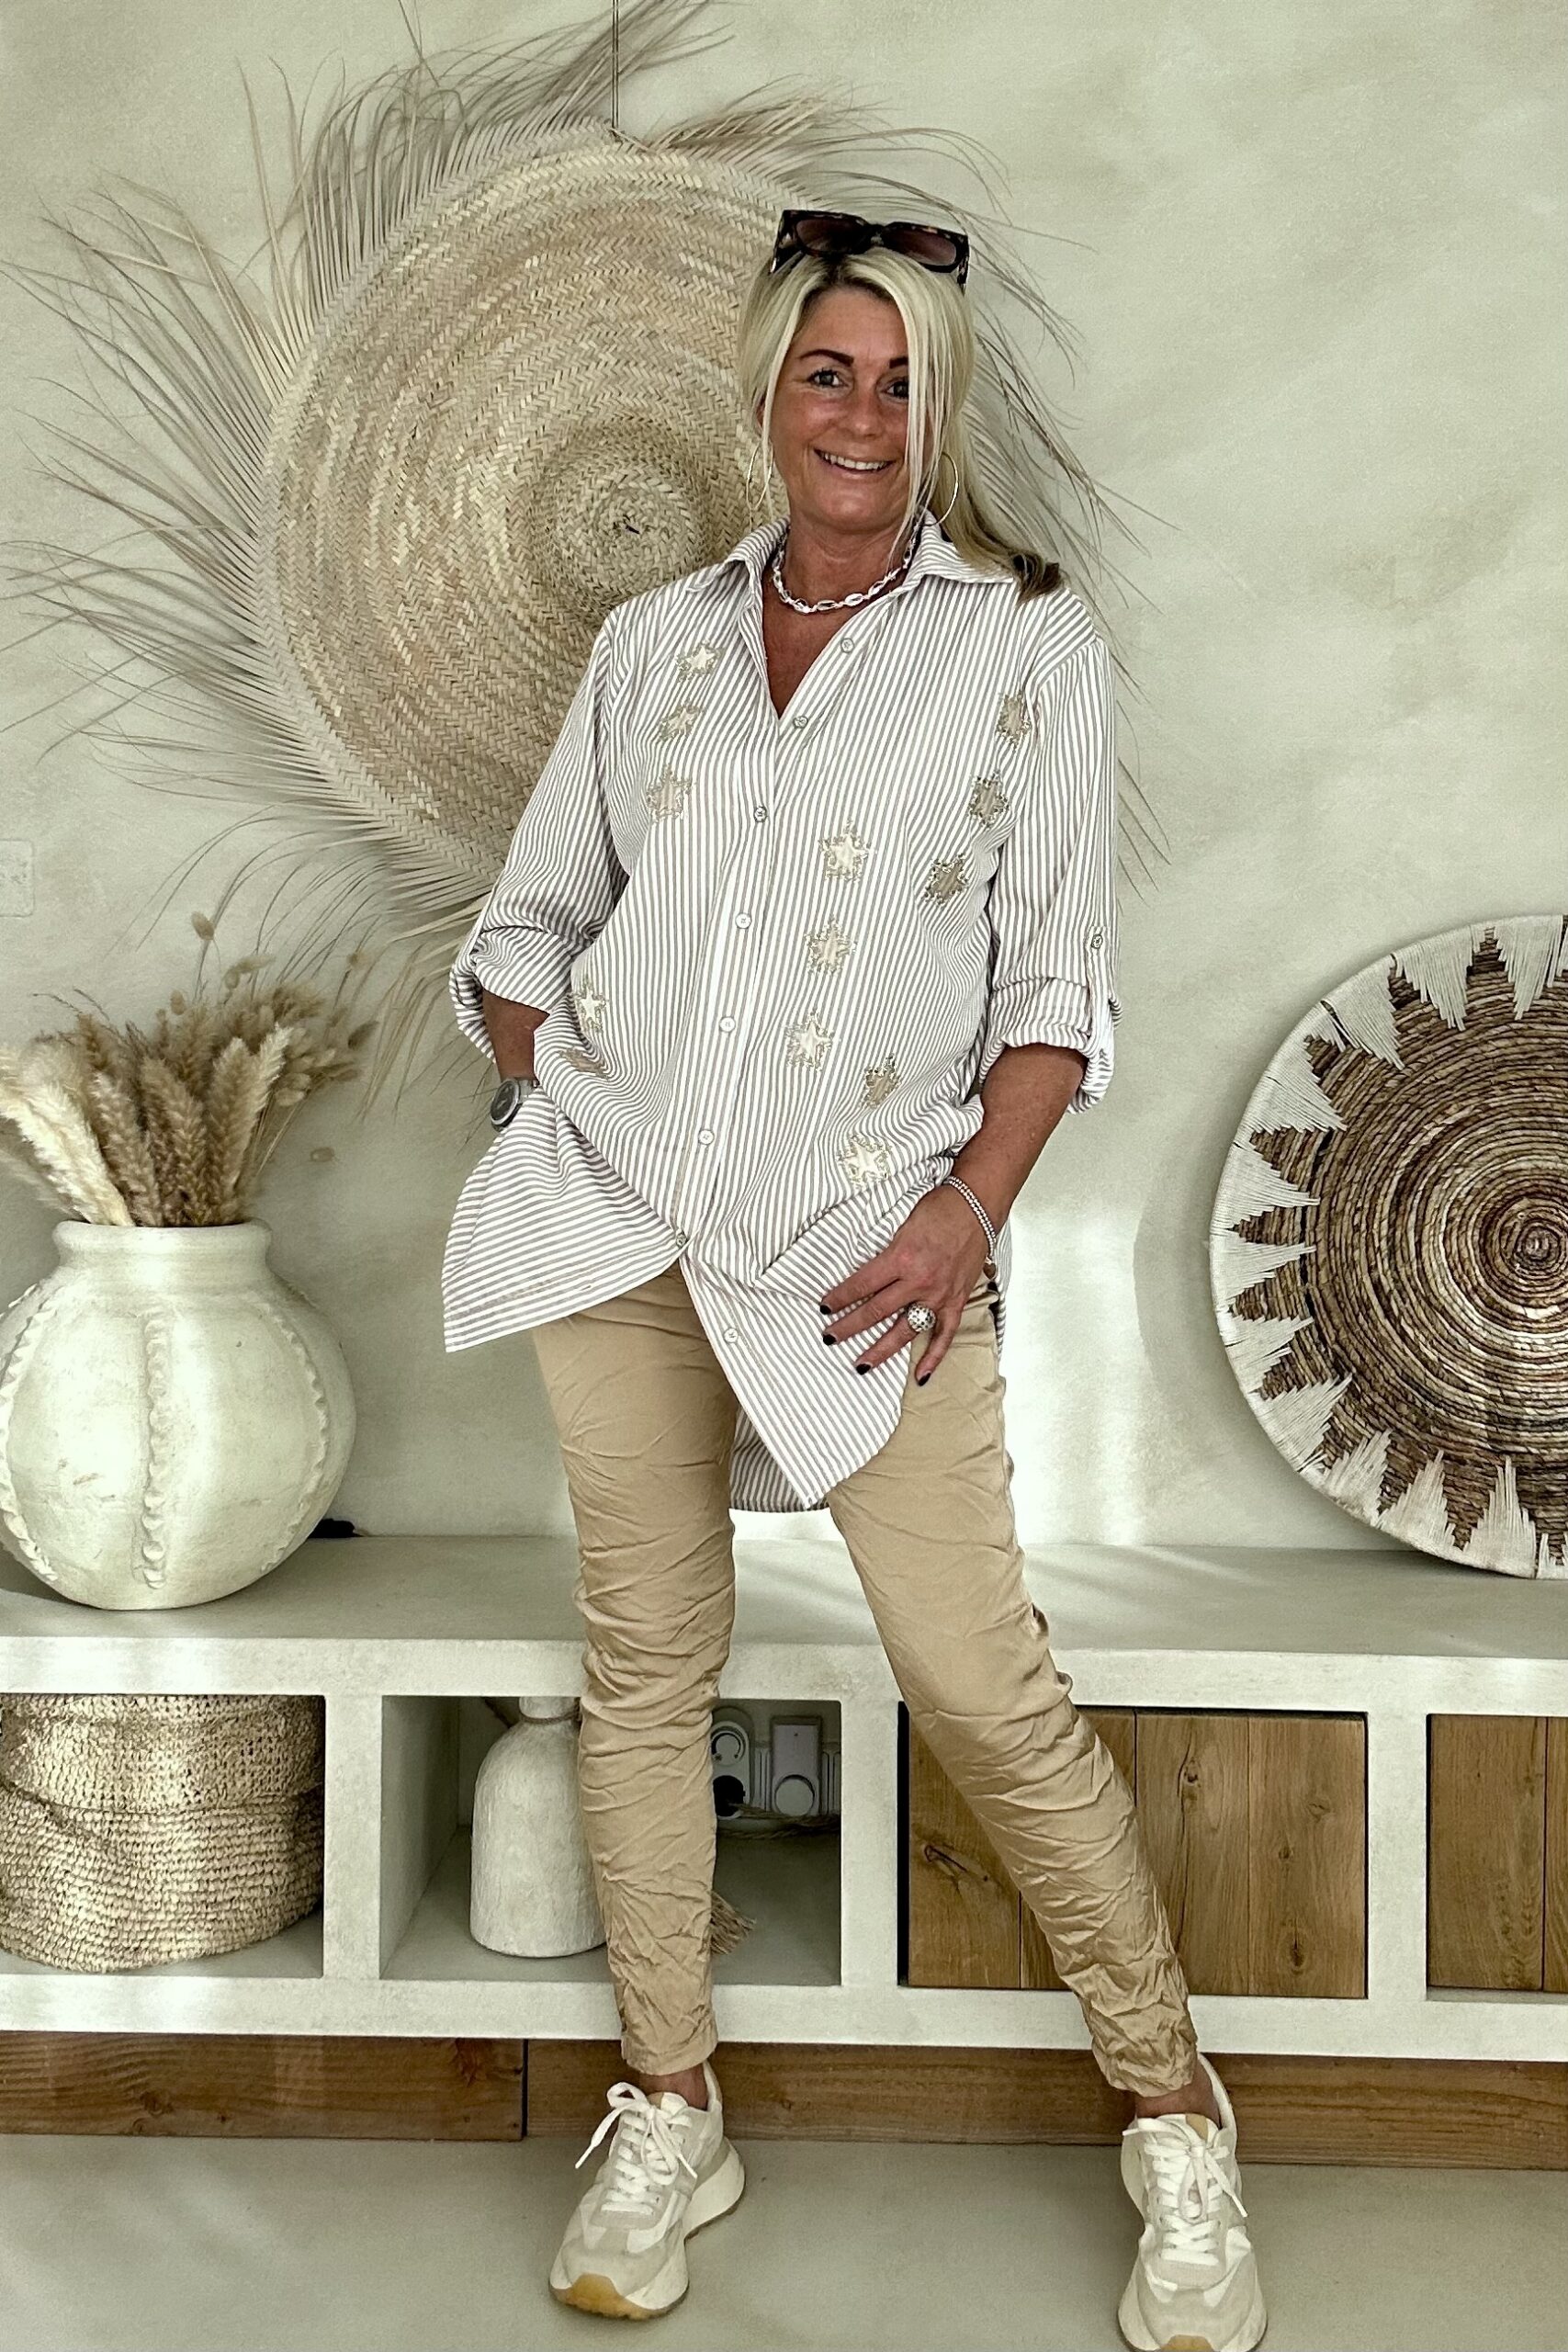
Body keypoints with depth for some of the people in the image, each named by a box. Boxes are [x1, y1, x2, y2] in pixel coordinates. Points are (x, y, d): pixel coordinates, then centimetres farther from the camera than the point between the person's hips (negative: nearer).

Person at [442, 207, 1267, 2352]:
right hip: (616, 1212, 3)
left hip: (869, 1237, -3)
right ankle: (670, 2115, 24)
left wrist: (966, 1207, -12)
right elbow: (525, 923, 18)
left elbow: (1059, 982, -1)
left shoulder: (1031, 643, 3)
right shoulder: (653, 641, 12)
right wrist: (553, 1100, 3)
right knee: (647, 1662, 8)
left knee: (987, 1689, -4)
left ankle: (1177, 2122, 15)